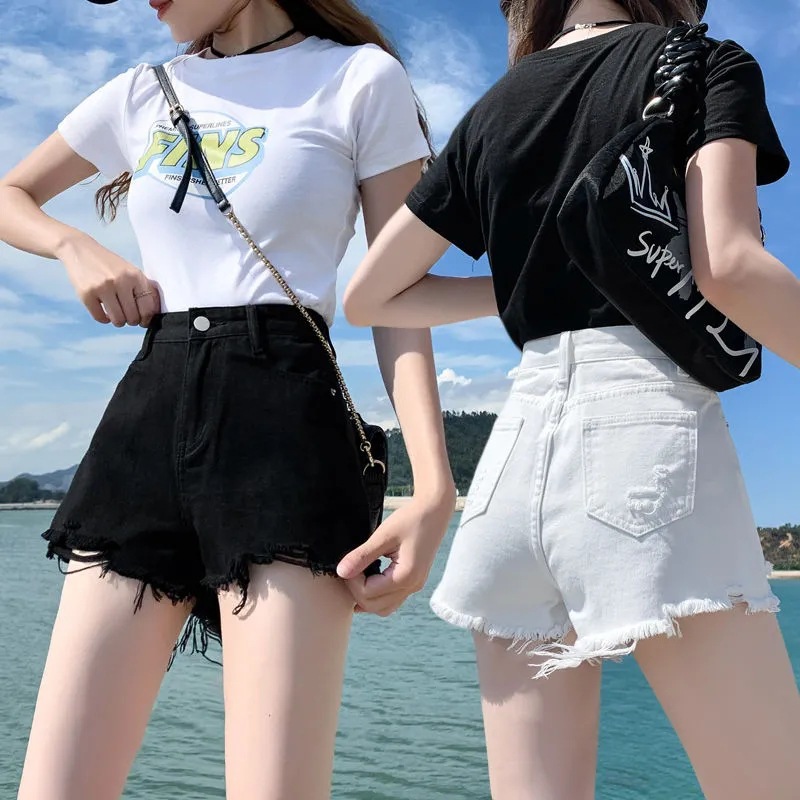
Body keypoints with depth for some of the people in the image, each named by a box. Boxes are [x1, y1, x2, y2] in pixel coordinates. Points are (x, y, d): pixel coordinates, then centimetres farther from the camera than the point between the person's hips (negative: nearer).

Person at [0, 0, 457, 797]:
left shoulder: (361, 79, 6)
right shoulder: (141, 94, 19)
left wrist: (433, 483, -13)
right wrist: (76, 248, 10)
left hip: (285, 420, -4)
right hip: (144, 418, 5)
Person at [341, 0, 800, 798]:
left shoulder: (493, 110, 19)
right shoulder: (705, 64, 5)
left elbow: (369, 296, 20)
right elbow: (728, 266, -13)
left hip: (521, 439, 6)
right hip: (647, 425, -5)